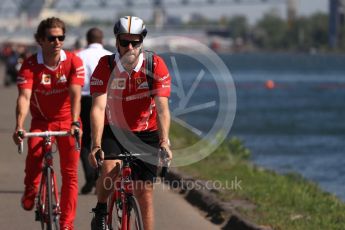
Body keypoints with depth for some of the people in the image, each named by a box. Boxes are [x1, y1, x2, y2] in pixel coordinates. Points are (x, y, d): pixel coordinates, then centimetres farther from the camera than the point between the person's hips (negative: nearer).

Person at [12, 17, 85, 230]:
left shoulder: (73, 62, -14)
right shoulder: (30, 65, -14)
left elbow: (75, 95, -23)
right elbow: (24, 97, -24)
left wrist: (75, 123, -38)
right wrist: (19, 127, -39)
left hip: (67, 121, 0)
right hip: (41, 121, 0)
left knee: (70, 172, -4)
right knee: (34, 153, -27)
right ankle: (31, 189, 5)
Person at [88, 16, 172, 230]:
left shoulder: (156, 66, -17)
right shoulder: (106, 66, -16)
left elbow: (162, 107, -23)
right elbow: (98, 107, -24)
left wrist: (164, 141, -38)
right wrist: (96, 145, -36)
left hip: (146, 134, 1)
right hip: (114, 130, -1)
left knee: (145, 193, -3)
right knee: (110, 169, -28)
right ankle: (100, 212, -1)